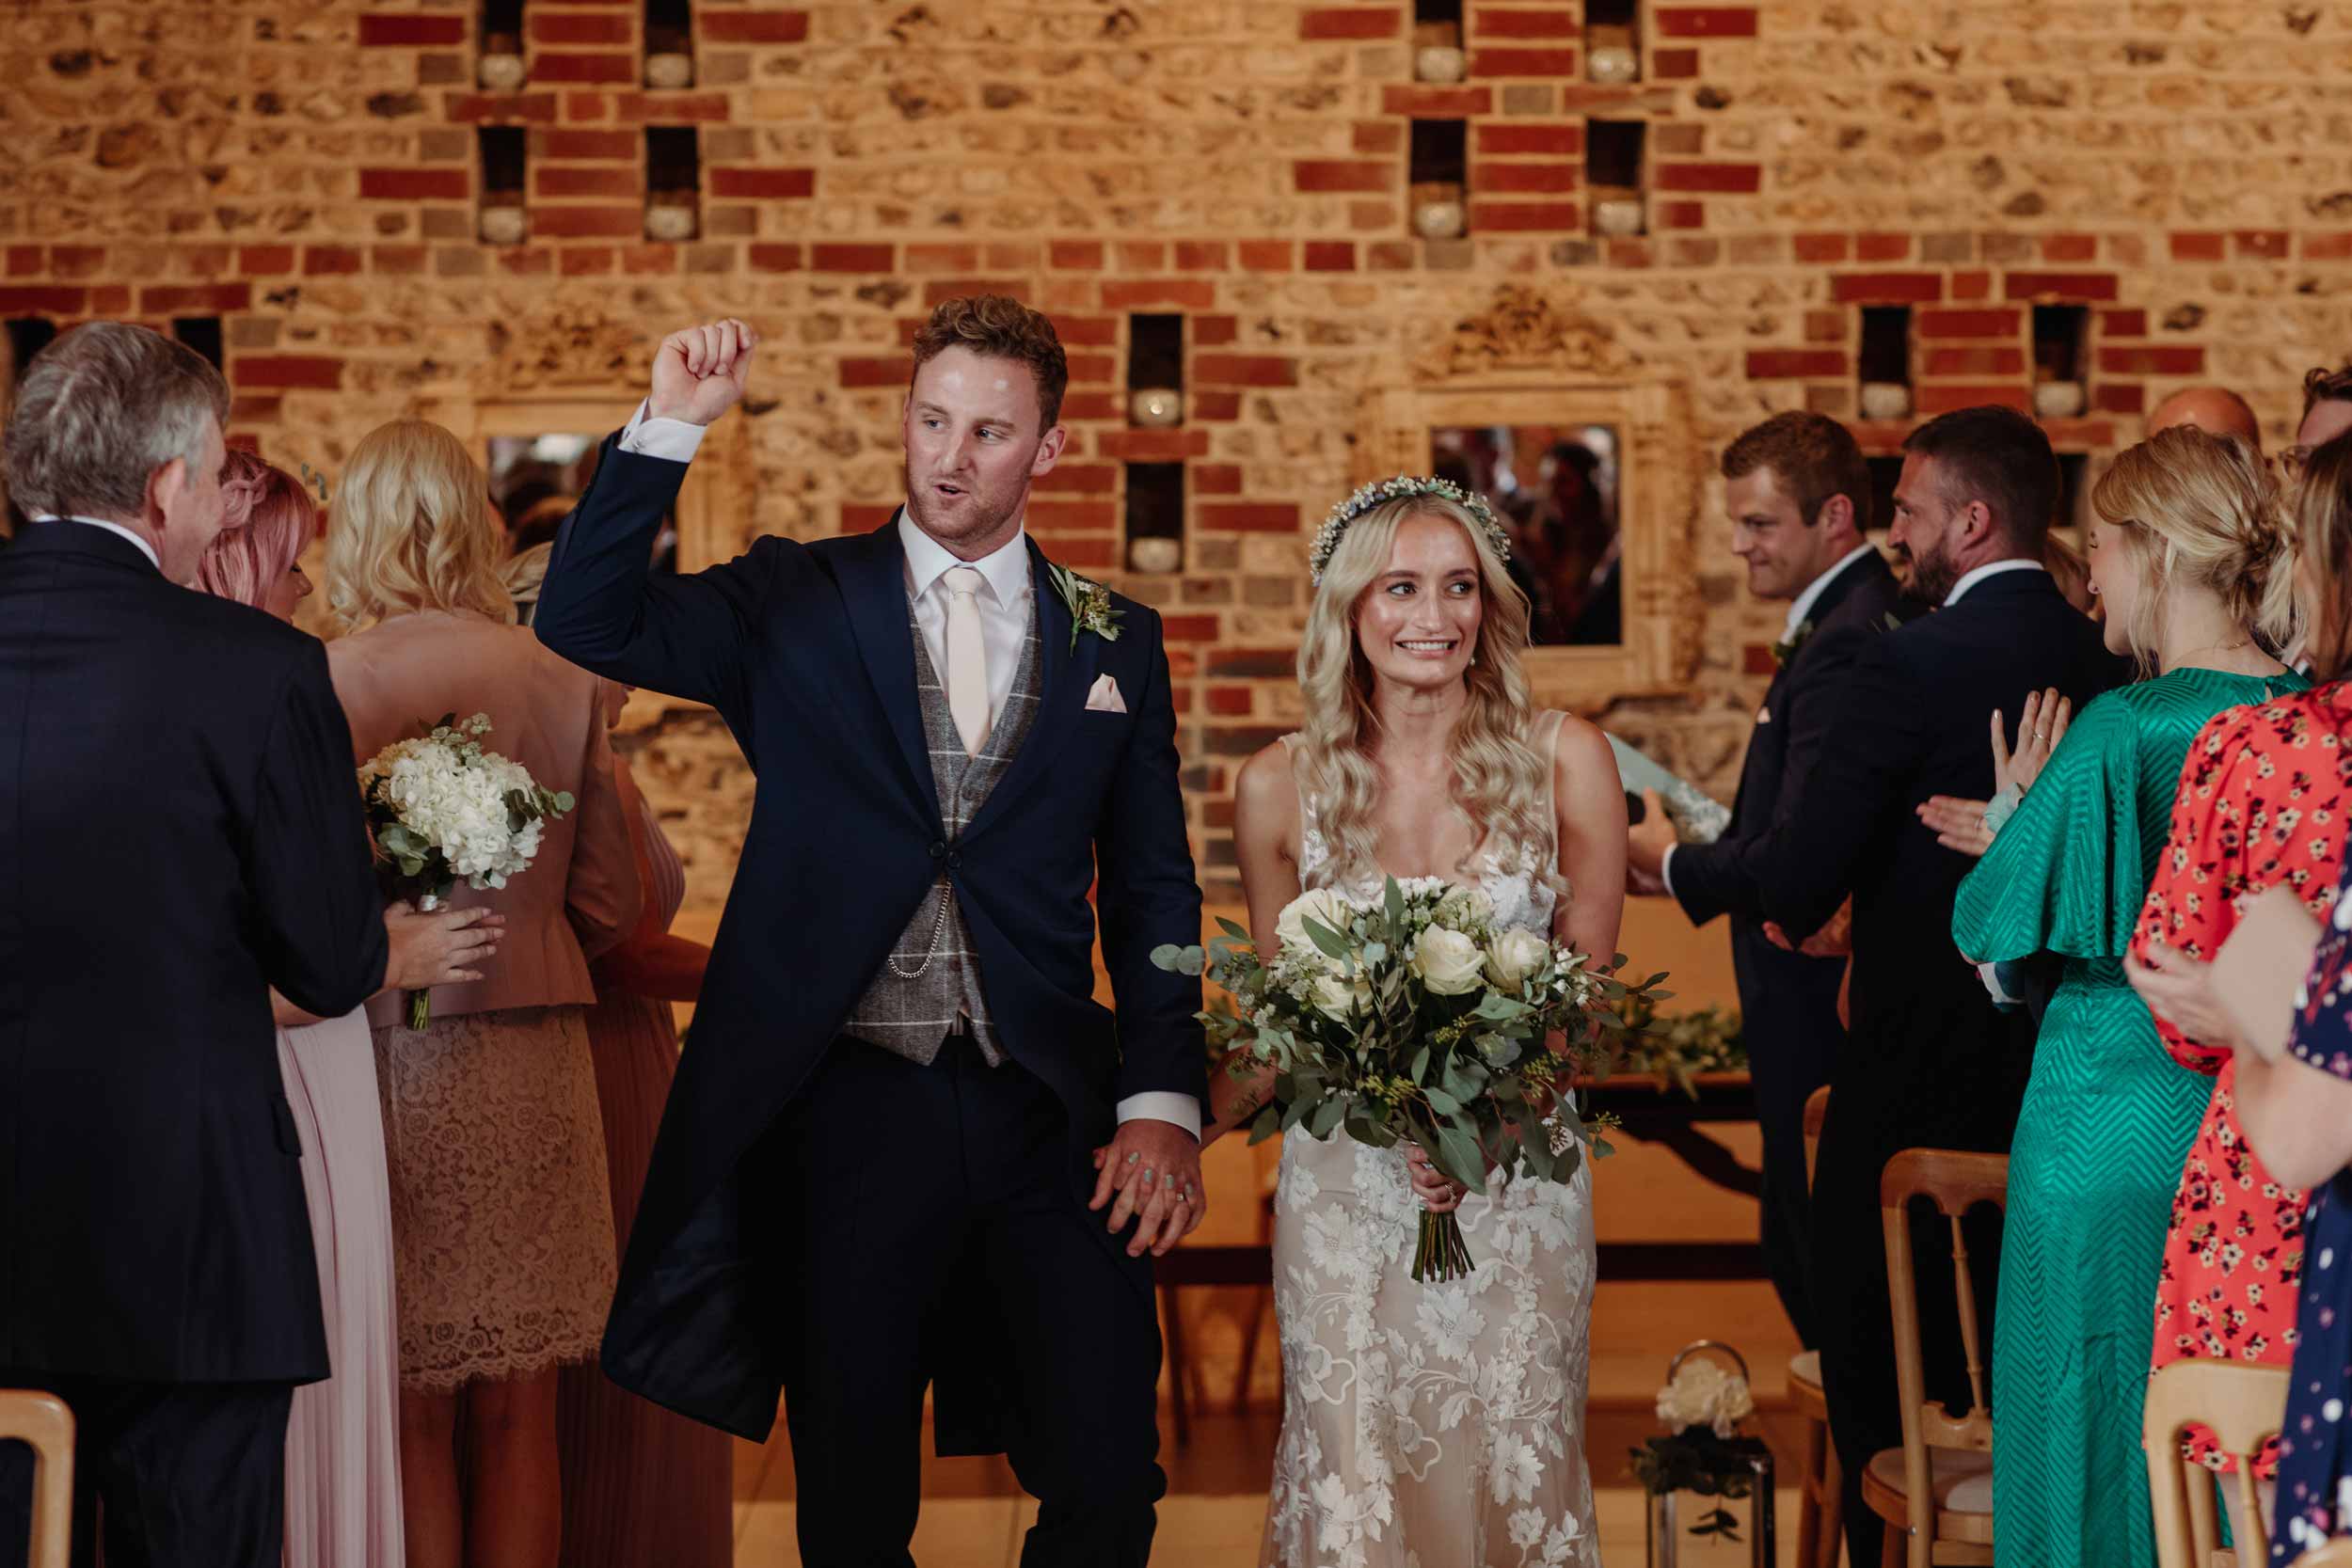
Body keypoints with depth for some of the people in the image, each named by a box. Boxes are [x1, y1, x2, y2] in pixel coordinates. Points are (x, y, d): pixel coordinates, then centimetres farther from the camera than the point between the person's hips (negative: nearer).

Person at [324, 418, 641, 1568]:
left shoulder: (326, 684, -10)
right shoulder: (561, 684, 1)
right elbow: (606, 906, 6)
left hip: (395, 1062, -3)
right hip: (535, 1069, 3)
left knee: (416, 1419, 6)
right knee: (518, 1418, 11)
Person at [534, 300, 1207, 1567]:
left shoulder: (1113, 641, 9)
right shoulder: (795, 603, 5)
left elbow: (1153, 892, 9)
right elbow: (583, 623, -8)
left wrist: (1163, 1100, -2)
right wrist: (669, 428, -16)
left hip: (1047, 1117, 1)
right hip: (845, 1110, -1)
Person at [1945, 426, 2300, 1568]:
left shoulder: (2124, 729, -18)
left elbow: (1990, 928, -11)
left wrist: (2014, 812, 8)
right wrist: (2038, 831, 20)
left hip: (2110, 1143, -6)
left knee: (2093, 1439, 7)